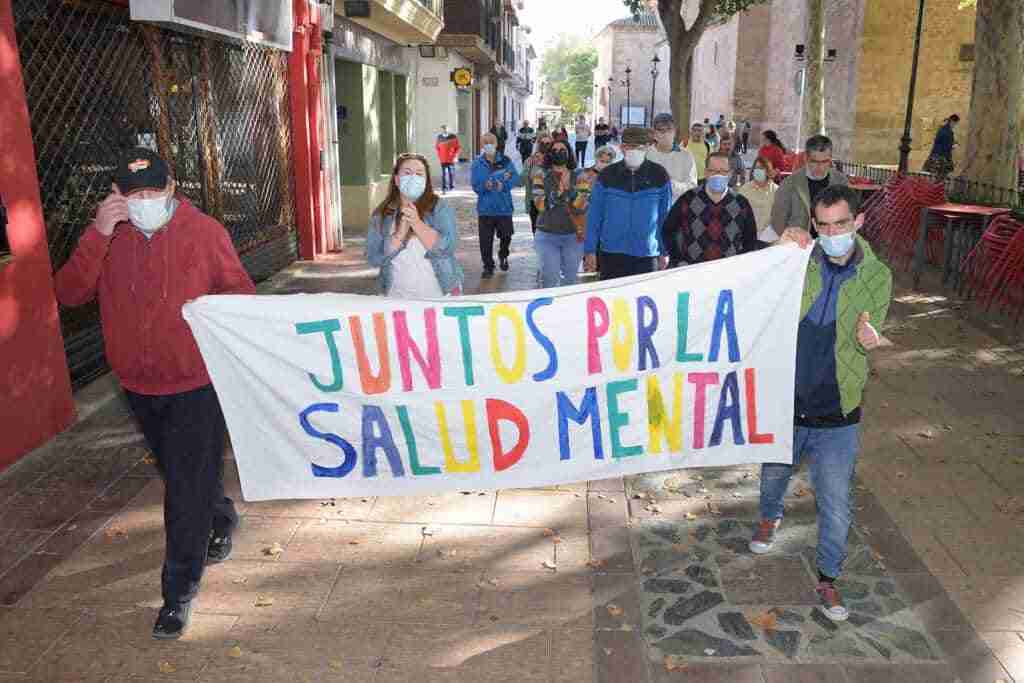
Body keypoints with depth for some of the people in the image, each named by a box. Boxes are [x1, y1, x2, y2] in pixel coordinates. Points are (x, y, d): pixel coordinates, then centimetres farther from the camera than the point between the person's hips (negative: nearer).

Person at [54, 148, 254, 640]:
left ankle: (179, 591, 17)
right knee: (178, 473, 24)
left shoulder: (204, 231, -11)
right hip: (138, 384, 5)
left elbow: (241, 293, -3)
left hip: (194, 383, -5)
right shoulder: (107, 236, -1)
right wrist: (98, 234, -21)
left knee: (187, 487, 1)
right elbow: (69, 294, -12)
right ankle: (221, 520, 53)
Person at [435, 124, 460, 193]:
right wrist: (439, 156, 4)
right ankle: (444, 187, 2)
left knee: (451, 173, 2)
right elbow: (437, 147, 14)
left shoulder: (453, 137, -1)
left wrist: (455, 156, -6)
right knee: (444, 173, -2)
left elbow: (458, 147, 2)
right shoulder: (439, 137, 4)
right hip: (443, 159, 1)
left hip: (451, 159, -1)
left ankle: (452, 186, 16)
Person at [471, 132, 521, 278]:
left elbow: (516, 178, -7)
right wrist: (485, 186, -25)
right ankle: (488, 267, 15)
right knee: (485, 240, -1)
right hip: (485, 207, 0)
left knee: (506, 235, 9)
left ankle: (503, 255, 41)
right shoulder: (478, 163, 0)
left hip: (504, 207, 1)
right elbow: (475, 186, -5)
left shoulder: (505, 161, 1)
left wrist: (504, 185, -24)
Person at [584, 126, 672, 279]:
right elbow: (594, 215, 4)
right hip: (611, 254, 0)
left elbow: (665, 217, 7)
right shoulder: (607, 175, 0)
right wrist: (590, 250, 2)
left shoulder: (659, 175, 0)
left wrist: (664, 252, 6)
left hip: (647, 255, 0)